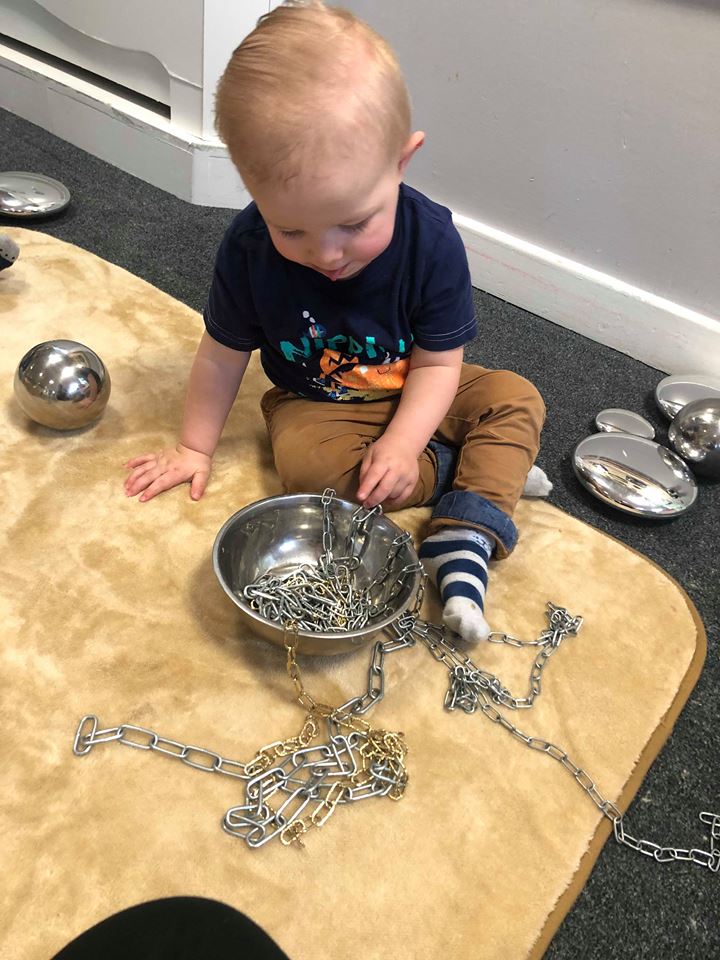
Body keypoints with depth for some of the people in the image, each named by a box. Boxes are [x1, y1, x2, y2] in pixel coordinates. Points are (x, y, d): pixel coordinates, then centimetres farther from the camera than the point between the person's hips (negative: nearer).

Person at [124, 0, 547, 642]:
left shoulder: (432, 240, -24)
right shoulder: (249, 249, -21)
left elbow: (438, 361, -16)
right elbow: (224, 354, -8)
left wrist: (401, 445, -29)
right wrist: (195, 448, 0)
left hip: (416, 398, 1)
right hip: (314, 407, 0)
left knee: (516, 398, -16)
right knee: (304, 460, -31)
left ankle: (463, 548, -28)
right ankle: (490, 473, -14)